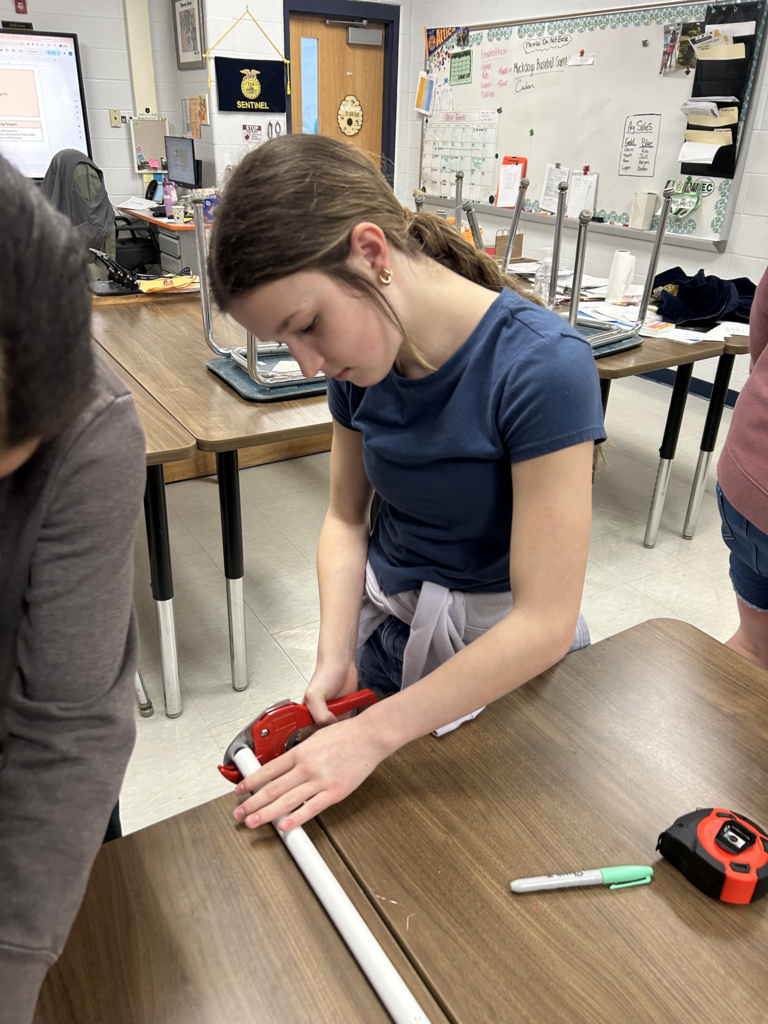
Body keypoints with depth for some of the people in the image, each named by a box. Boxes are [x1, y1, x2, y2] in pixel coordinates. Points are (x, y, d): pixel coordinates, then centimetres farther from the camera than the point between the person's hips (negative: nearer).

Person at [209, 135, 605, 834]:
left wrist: (375, 732, -28)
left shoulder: (541, 367, -29)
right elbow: (346, 517, 2)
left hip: (504, 656, -4)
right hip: (384, 620, 5)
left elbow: (546, 621, -28)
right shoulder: (359, 361, -9)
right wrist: (334, 656, -13)